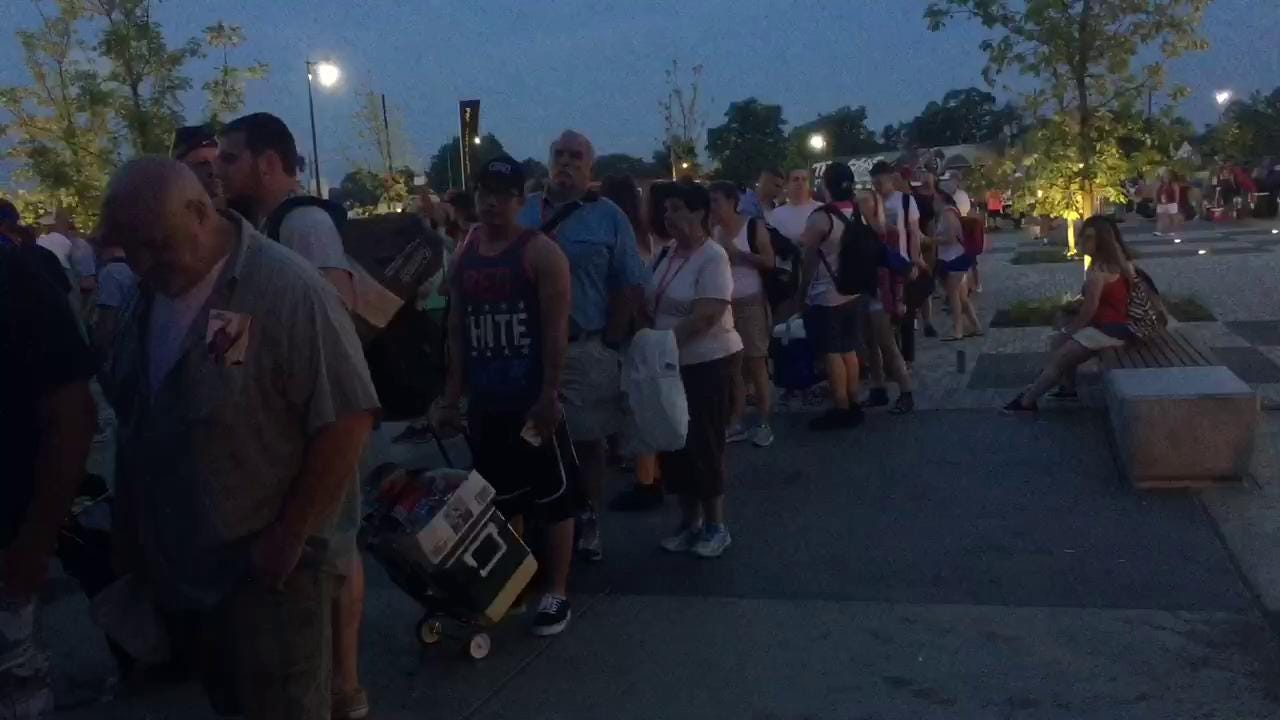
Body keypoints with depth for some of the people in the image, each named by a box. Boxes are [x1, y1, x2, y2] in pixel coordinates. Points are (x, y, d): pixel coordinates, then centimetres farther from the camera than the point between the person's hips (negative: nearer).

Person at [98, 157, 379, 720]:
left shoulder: (288, 291, -20)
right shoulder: (148, 299, 3)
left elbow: (346, 422, -22)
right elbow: (131, 416, 11)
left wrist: (288, 539, -19)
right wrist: (128, 535, 10)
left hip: (266, 565, -7)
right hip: (181, 563, 7)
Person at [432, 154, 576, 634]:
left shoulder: (541, 252, -7)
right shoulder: (464, 257, 11)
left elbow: (556, 329, -12)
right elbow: (457, 331, 13)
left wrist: (550, 394, -18)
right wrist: (452, 396, 9)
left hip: (531, 400, -6)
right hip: (485, 402, 6)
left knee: (551, 497, 4)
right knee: (501, 498, 15)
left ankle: (556, 594, 14)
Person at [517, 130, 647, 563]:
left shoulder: (608, 217, 1)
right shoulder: (525, 212, 9)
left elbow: (630, 285, -2)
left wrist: (610, 341, -7)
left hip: (585, 350, -2)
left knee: (587, 441, 8)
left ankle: (588, 524, 21)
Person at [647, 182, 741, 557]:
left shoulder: (713, 256, -14)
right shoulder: (668, 253, 7)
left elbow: (705, 317, -22)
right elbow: (652, 305, 12)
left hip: (707, 362, -7)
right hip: (670, 364, 7)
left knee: (703, 443, 1)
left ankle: (715, 525, 18)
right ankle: (689, 520, 25)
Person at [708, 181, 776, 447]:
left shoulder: (754, 227, -5)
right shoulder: (713, 231, 6)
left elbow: (769, 261, -11)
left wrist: (737, 252, -16)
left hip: (750, 302, -4)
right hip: (723, 303, 4)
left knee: (756, 363, -1)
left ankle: (763, 424, 7)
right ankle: (736, 424, 13)